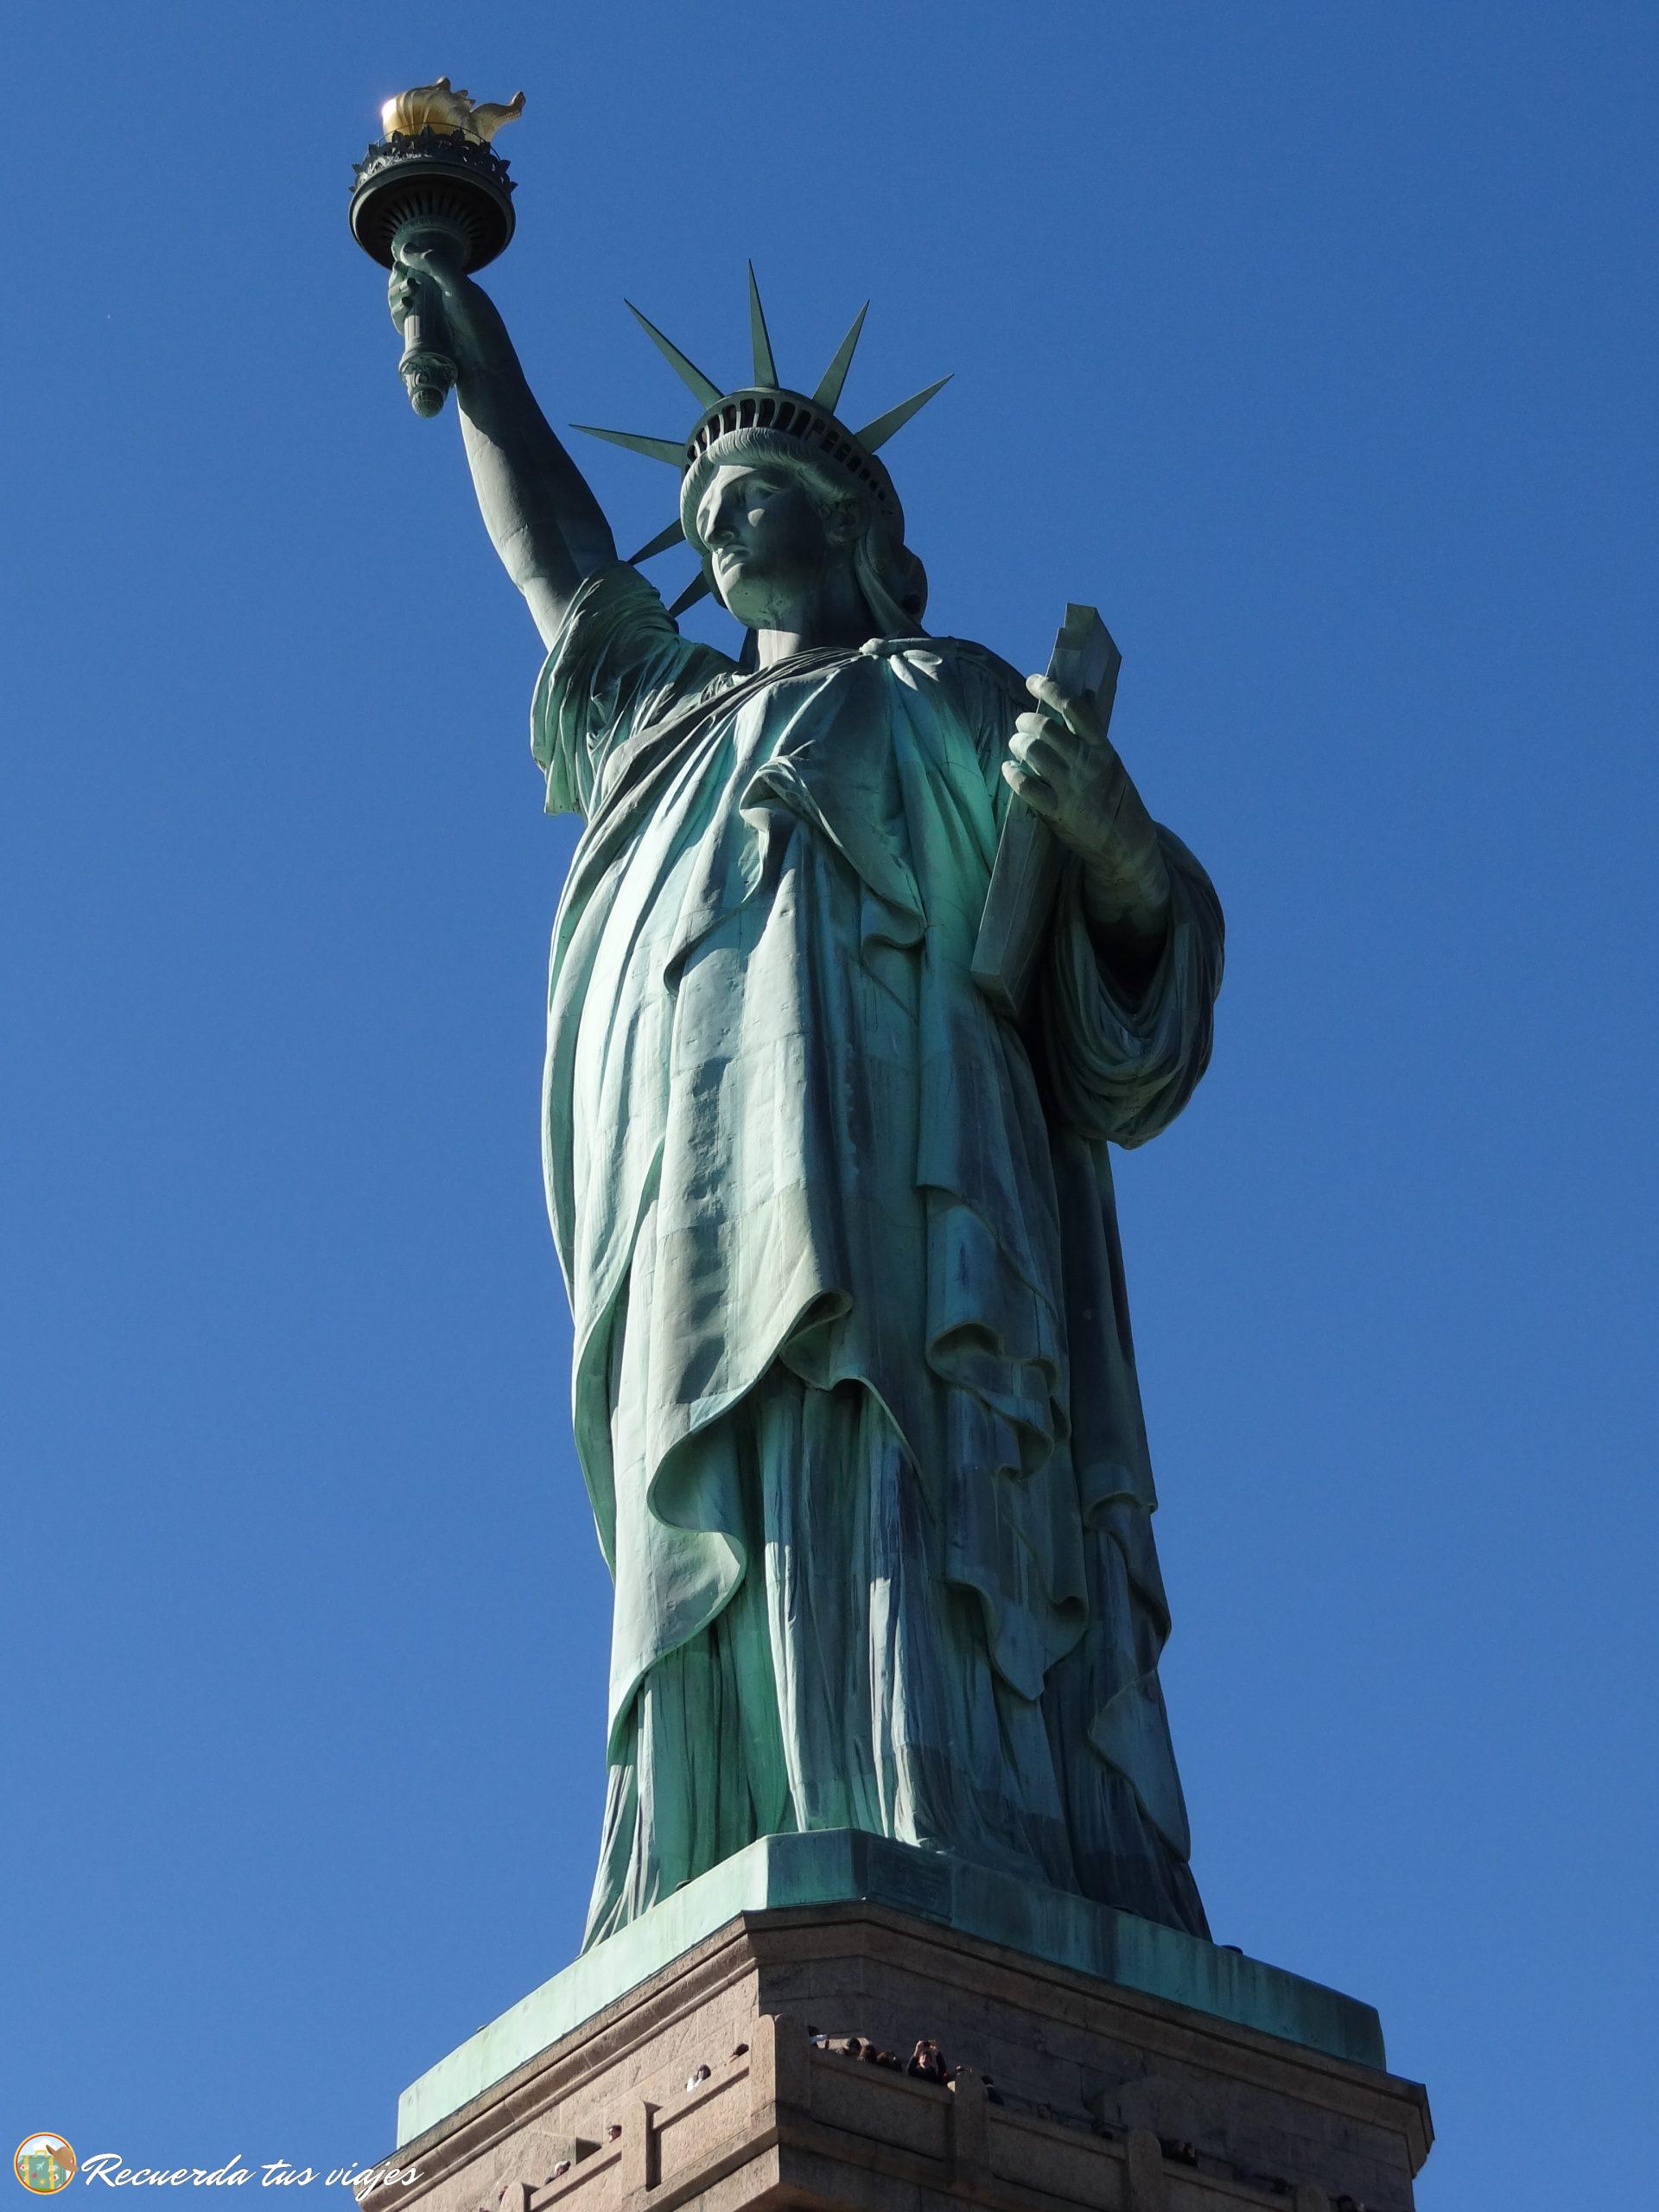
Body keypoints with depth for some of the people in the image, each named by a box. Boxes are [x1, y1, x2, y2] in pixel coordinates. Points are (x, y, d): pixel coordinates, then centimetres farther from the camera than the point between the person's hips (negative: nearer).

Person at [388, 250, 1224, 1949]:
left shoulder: (949, 699, 21)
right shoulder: (666, 714, 38)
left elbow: (1135, 952, 10)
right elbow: (546, 553, 54)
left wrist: (1113, 829, -13)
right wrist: (473, 348, 64)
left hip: (879, 1157, -4)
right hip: (690, 1227, 5)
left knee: (881, 1548, -24)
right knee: (721, 1609, -12)